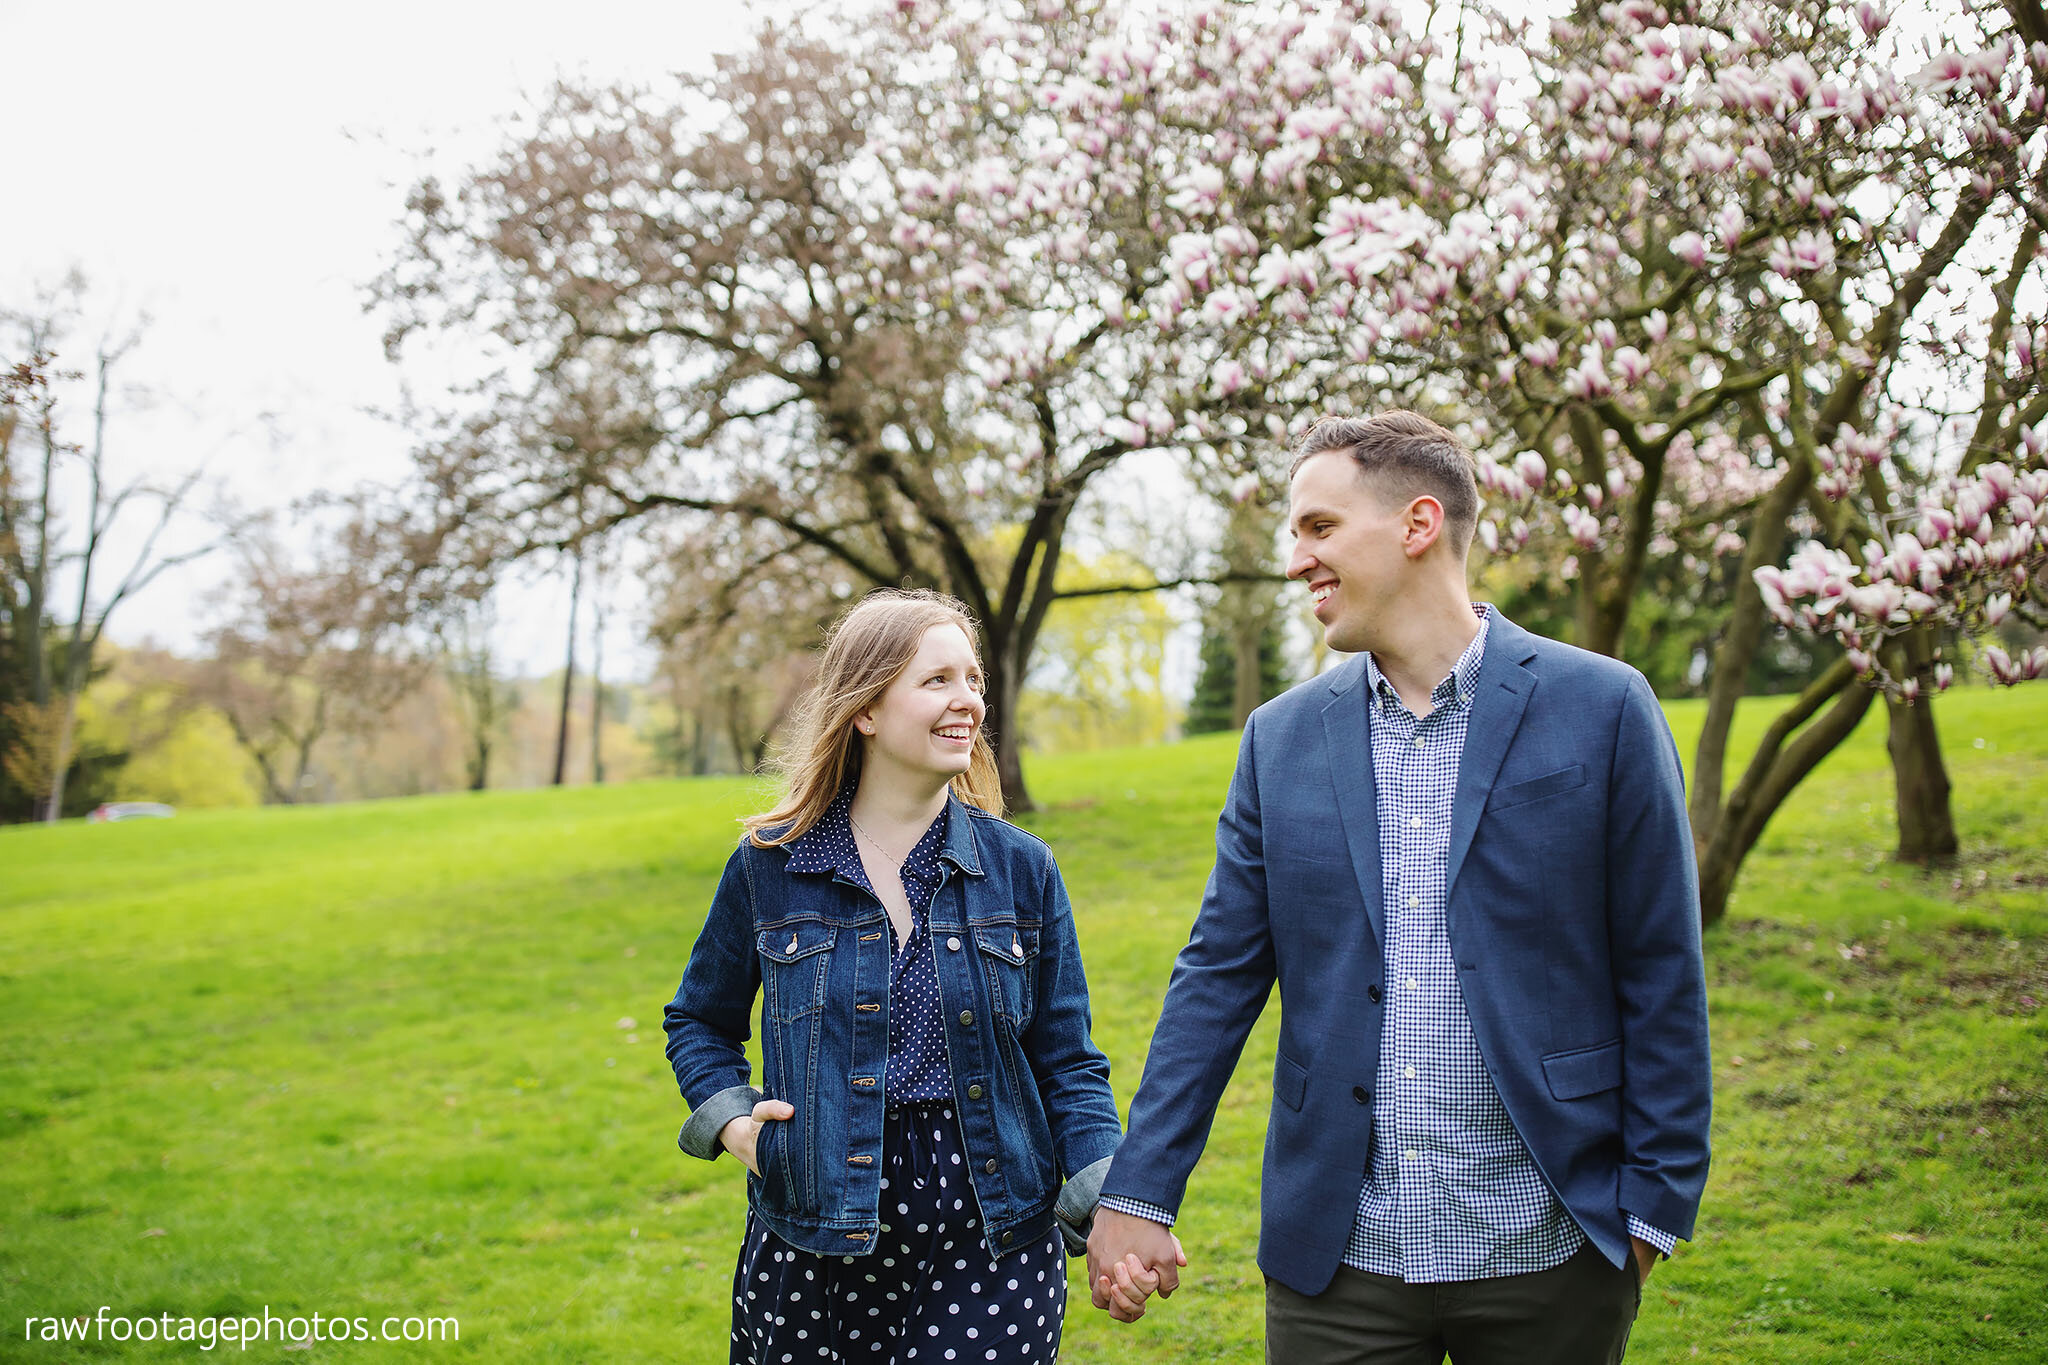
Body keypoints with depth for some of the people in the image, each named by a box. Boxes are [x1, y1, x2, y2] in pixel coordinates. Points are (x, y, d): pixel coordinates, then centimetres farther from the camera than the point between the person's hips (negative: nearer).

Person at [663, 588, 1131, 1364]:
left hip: (993, 1242, 0)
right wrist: (729, 1119, -3)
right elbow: (700, 1022, 15)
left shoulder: (1022, 869, 2)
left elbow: (1066, 1061, 4)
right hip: (813, 1239, 0)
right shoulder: (769, 867, 0)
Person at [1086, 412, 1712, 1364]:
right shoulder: (1281, 738, 4)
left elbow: (1661, 974, -2)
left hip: (1548, 1251, -2)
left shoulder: (1601, 708, -4)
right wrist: (1137, 1194, 0)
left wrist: (1656, 1199, -4)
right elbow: (1218, 974, 5)